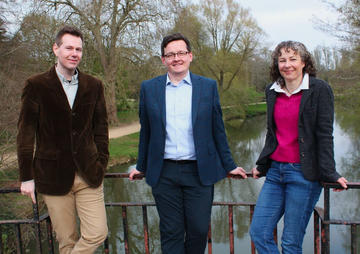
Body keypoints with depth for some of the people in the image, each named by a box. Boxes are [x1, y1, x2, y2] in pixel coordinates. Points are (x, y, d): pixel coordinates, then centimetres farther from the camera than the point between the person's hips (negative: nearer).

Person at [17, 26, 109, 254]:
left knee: (98, 233, -2)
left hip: (88, 175, 2)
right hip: (54, 177, -2)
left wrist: (101, 164, 4)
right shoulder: (36, 85, -1)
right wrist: (27, 176, -3)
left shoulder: (94, 86, 6)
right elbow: (26, 132, -1)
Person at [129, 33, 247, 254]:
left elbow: (218, 130, 6)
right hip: (164, 173, 1)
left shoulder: (208, 86, 3)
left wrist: (229, 166, 7)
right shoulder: (149, 88, 5)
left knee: (199, 230, 6)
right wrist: (141, 167, 15)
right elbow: (146, 132, 11)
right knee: (171, 233, 9)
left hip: (200, 172, 0)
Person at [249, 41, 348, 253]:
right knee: (258, 233, 4)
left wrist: (329, 174, -12)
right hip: (275, 171, 6)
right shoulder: (272, 91, 11)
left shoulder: (320, 89, -4)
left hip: (303, 174, -5)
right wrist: (261, 165, 21)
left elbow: (324, 134, -7)